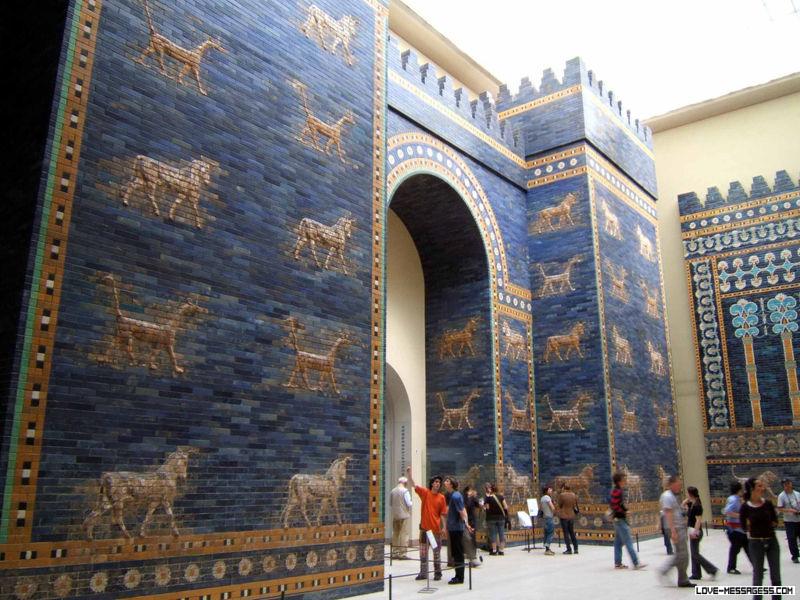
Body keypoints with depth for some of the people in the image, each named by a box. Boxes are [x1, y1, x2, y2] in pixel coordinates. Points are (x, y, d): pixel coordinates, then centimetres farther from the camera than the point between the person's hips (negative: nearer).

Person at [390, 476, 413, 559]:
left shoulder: (393, 491, 4)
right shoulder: (405, 491, -12)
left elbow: (390, 503, 11)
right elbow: (409, 503, -15)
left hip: (395, 515, 6)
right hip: (404, 514, -6)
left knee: (395, 533, 13)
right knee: (404, 534, -1)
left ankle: (395, 552, 18)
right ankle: (402, 553, -3)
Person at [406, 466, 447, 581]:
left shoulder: (441, 498, -2)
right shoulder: (425, 492, -4)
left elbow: (442, 514, 1)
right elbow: (413, 485, -15)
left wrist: (444, 527, -4)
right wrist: (409, 474, -30)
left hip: (436, 529, 0)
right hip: (424, 527, 0)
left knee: (437, 552, 9)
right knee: (423, 552, 10)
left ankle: (437, 573, 20)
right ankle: (423, 573, 21)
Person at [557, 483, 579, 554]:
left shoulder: (561, 495, -13)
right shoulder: (574, 495, 1)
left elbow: (560, 505, -6)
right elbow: (576, 505, 10)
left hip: (564, 516, -5)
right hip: (571, 516, 5)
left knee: (566, 533, 2)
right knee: (572, 533, 16)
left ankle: (569, 549, 1)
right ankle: (576, 548, 15)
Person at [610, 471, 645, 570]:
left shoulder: (616, 491, 14)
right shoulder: (618, 491, -17)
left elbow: (611, 504, 20)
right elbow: (614, 505, -23)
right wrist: (624, 511, -13)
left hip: (618, 520, 10)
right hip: (621, 519, -10)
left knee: (618, 542, 12)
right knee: (628, 542, -9)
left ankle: (618, 563, 15)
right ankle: (636, 563, -8)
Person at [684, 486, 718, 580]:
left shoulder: (696, 505, -18)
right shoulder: (691, 504, 8)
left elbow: (698, 520, -21)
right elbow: (683, 504, 27)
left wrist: (695, 532, -23)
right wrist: (687, 499, 10)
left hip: (695, 531, -10)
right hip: (692, 531, 10)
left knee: (695, 554, -5)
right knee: (694, 553, 12)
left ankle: (712, 570, -2)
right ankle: (696, 574, 17)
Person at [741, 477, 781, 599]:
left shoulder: (768, 504, -2)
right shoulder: (746, 507, -12)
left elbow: (775, 522, 6)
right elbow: (744, 526, -4)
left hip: (772, 541, 3)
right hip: (756, 543, -3)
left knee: (776, 575, 11)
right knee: (758, 575, 10)